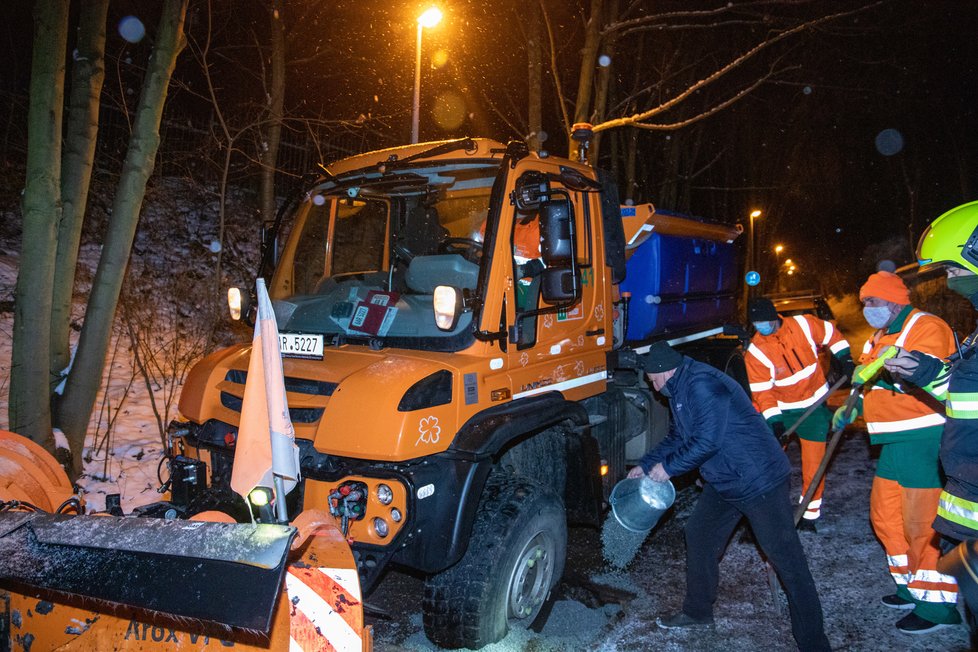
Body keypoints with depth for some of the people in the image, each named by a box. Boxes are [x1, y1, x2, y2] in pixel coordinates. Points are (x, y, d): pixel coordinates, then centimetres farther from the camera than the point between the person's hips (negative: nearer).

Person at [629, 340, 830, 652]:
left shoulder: (702, 384, -22)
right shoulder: (680, 391, 11)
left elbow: (707, 441, -27)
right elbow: (677, 438, 23)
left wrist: (668, 467, -15)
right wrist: (645, 465, 21)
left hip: (759, 481, -11)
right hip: (723, 483, 11)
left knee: (787, 559, -3)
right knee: (698, 536, 16)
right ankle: (697, 612, 33)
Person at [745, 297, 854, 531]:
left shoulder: (804, 325, -13)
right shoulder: (755, 352, -16)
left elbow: (832, 335, 7)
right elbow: (762, 391, -15)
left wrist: (845, 360, -2)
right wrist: (774, 422, -24)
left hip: (814, 407, 1)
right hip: (781, 411, -1)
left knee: (814, 467, 6)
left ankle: (809, 515, 23)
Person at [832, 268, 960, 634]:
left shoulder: (926, 327, -12)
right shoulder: (881, 337, 18)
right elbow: (871, 383, 28)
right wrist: (850, 408, 17)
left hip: (925, 439, -10)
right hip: (895, 442, 10)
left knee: (921, 524, -5)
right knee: (885, 515, 14)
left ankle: (939, 604, 9)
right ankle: (913, 586, 29)